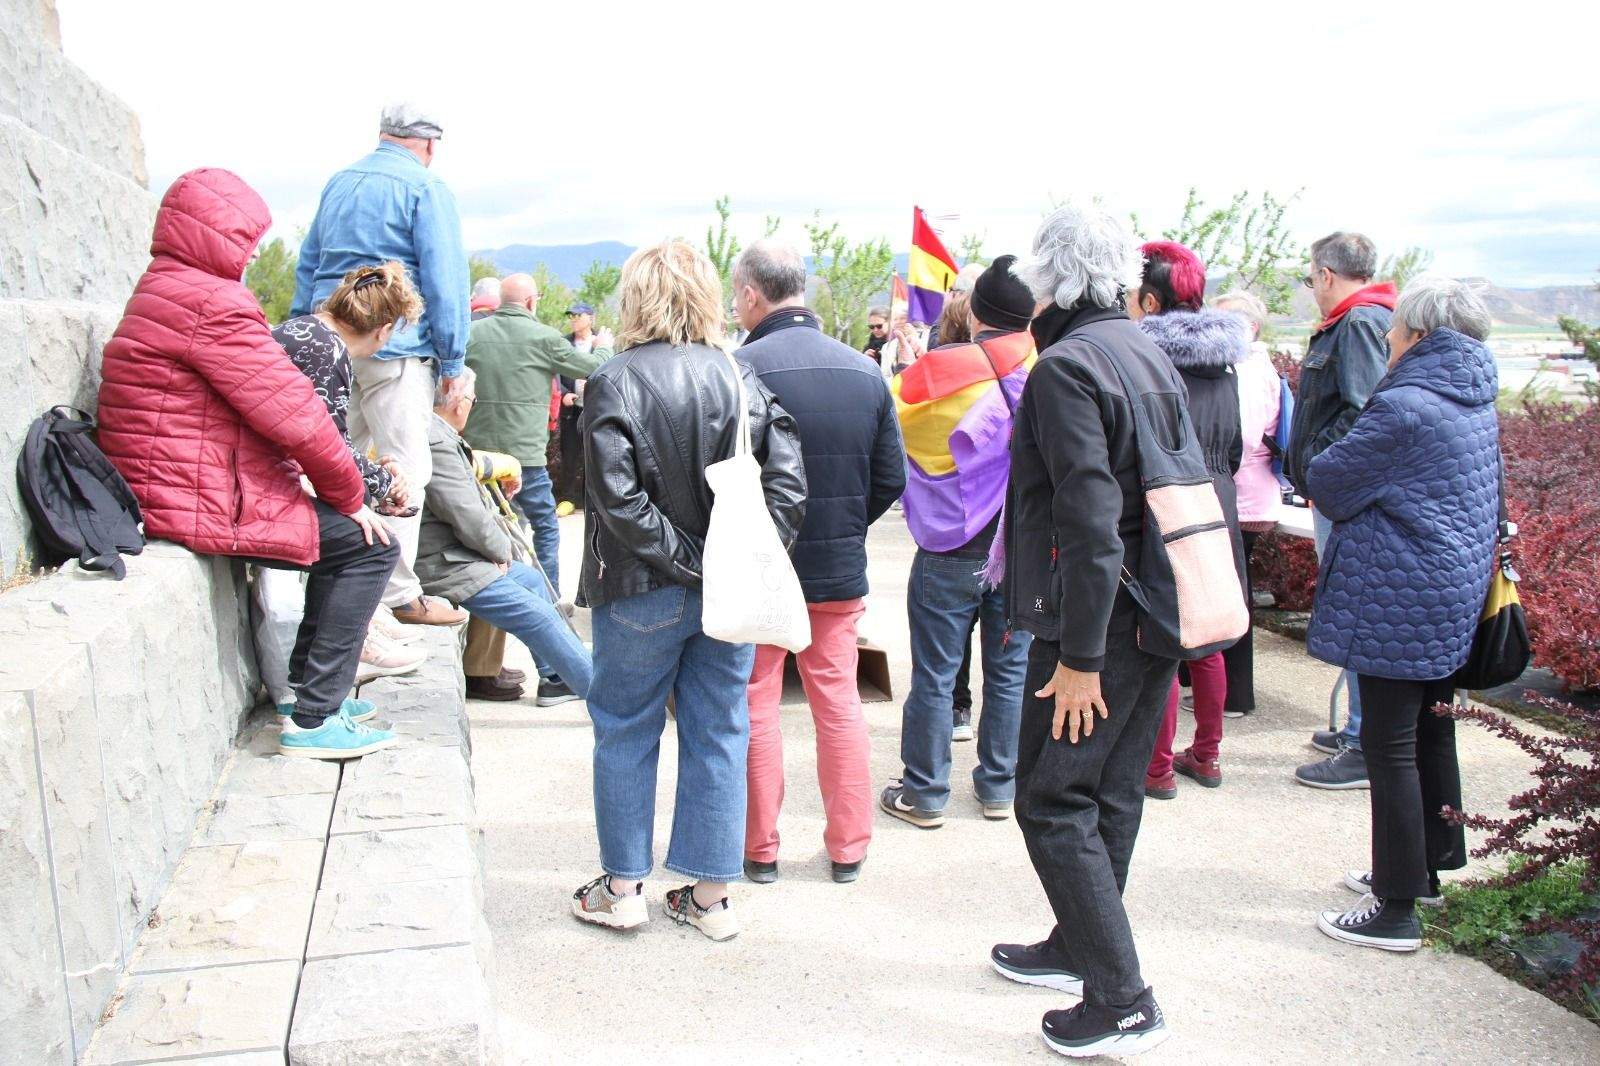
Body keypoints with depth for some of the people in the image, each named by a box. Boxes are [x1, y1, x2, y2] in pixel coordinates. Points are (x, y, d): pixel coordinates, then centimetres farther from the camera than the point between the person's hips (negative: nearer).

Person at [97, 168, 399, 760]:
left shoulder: (164, 291, 19)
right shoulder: (209, 302, -17)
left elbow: (268, 403, 16)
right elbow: (291, 413, -18)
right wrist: (349, 494, -6)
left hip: (175, 488, 11)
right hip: (209, 505, -11)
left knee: (341, 533, 20)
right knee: (368, 544, -7)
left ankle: (309, 687, 23)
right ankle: (313, 721, -5)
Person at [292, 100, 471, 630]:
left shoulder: (338, 183, 19)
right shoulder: (426, 189, -4)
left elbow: (307, 266, 22)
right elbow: (444, 281, -9)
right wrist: (452, 361, -5)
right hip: (394, 347, -7)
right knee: (404, 470, -3)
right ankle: (398, 595, -1)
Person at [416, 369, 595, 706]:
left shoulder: (434, 432, 8)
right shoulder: (436, 443, -24)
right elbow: (469, 517, -24)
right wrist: (502, 549, -6)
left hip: (454, 553, 11)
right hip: (443, 566, -11)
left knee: (532, 579, 20)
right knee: (539, 615, -9)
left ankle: (556, 678, 26)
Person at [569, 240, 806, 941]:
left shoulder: (614, 384, -11)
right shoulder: (741, 378, 1)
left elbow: (618, 496, -20)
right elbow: (788, 477, -6)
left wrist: (681, 560, -13)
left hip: (643, 594, -3)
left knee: (625, 732, 13)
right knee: (718, 735, 12)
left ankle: (622, 888, 24)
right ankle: (711, 896, 21)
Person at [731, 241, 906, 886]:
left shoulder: (740, 369, -16)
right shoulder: (864, 371, -1)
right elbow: (891, 478, 3)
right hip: (839, 568, 4)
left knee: (754, 706, 10)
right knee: (839, 703, 14)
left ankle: (759, 849, 21)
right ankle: (848, 848, 23)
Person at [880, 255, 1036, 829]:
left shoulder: (936, 374, -12)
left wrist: (909, 365, 15)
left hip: (950, 554, -2)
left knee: (933, 675, 7)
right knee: (1009, 672, 14)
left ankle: (924, 793, 16)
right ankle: (998, 787, 25)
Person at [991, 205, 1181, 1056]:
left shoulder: (1066, 366, -17)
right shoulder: (1150, 355, 12)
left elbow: (1089, 523, -23)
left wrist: (1079, 655, -19)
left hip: (1098, 625, -9)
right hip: (1159, 618, 9)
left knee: (1054, 804, 1)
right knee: (1111, 794, 19)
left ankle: (1121, 1001, 6)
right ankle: (1081, 947, 36)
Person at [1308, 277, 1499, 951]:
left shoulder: (1403, 407, -19)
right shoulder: (1476, 403, 10)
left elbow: (1326, 484, -13)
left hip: (1399, 599, -9)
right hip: (1456, 595, 9)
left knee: (1390, 746, -3)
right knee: (1430, 730, 19)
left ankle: (1397, 909, 4)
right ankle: (1426, 867, 34)